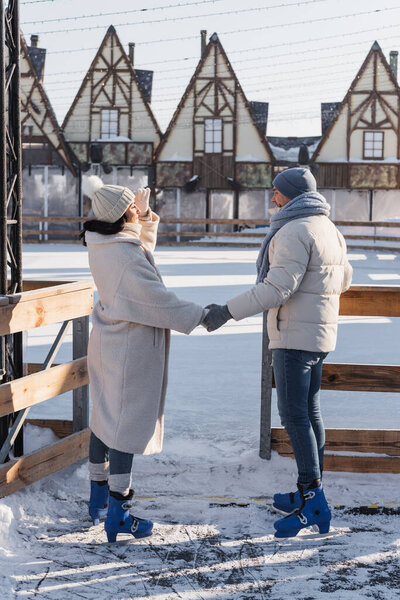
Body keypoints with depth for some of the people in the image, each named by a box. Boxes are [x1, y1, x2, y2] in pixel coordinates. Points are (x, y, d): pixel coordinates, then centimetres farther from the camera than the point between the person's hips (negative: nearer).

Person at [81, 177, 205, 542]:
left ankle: (99, 500, 29)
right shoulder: (127, 255, -24)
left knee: (105, 417, 17)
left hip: (107, 343, 10)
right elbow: (157, 299, -22)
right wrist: (199, 316, -14)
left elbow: (143, 247, 21)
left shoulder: (100, 246, 4)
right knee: (128, 423, -5)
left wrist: (145, 216, 8)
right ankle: (118, 513, -3)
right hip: (130, 348, -10)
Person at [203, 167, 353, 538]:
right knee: (309, 411, 14)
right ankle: (311, 494, 21)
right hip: (320, 333, 10)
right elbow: (343, 279, 22)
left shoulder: (294, 232, -17)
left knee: (293, 414, -9)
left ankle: (313, 502, -10)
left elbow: (279, 287, -25)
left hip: (295, 336, -10)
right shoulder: (328, 229, 13)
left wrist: (228, 312, -23)